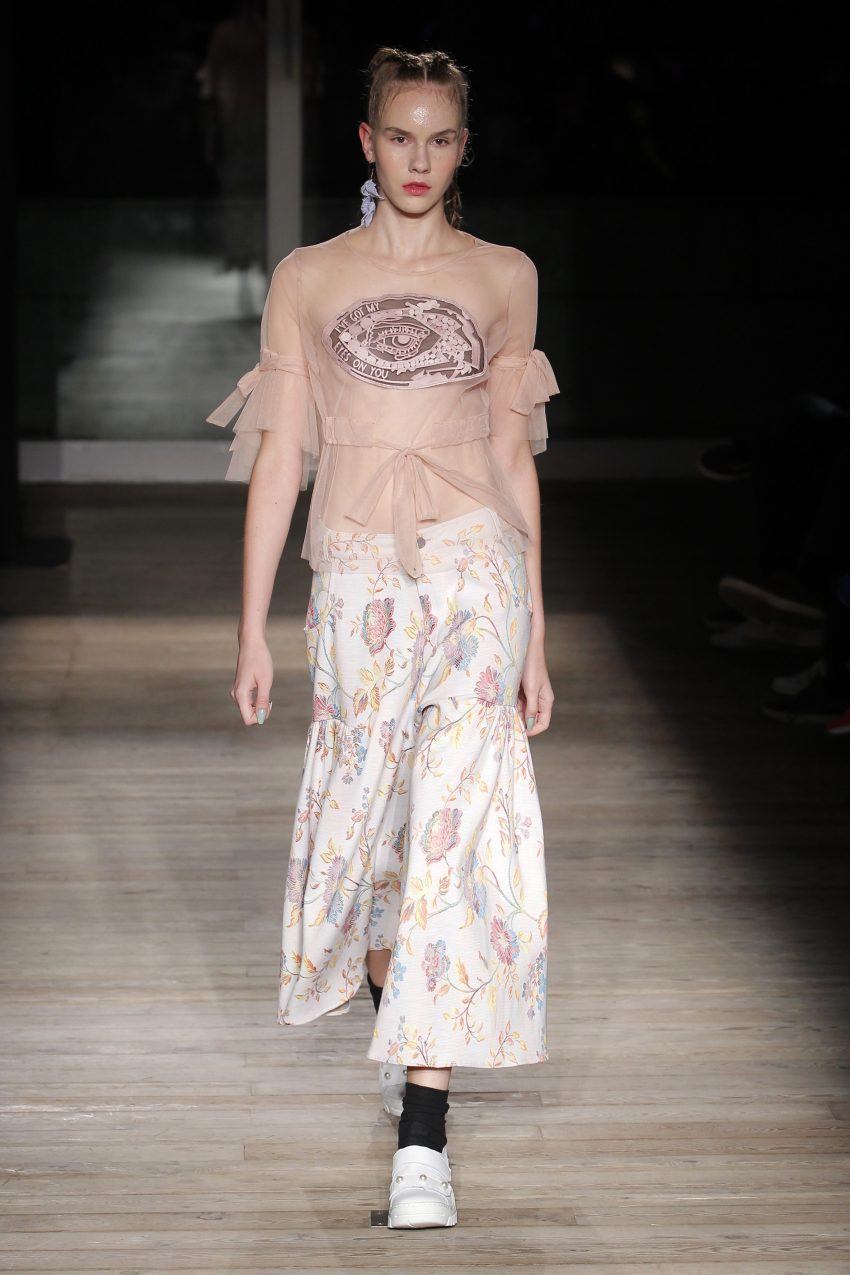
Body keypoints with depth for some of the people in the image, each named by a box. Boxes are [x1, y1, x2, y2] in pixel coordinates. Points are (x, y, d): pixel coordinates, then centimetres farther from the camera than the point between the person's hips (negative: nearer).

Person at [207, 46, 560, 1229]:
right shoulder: (308, 278, 7)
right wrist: (253, 631, 2)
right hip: (359, 575, 1)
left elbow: (514, 455, 10)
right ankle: (405, 1033, 39)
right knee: (365, 813, 9)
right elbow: (278, 454, 5)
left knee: (455, 824, -11)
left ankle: (422, 1135, -13)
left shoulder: (503, 276, 8)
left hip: (475, 567, -1)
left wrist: (537, 633, 8)